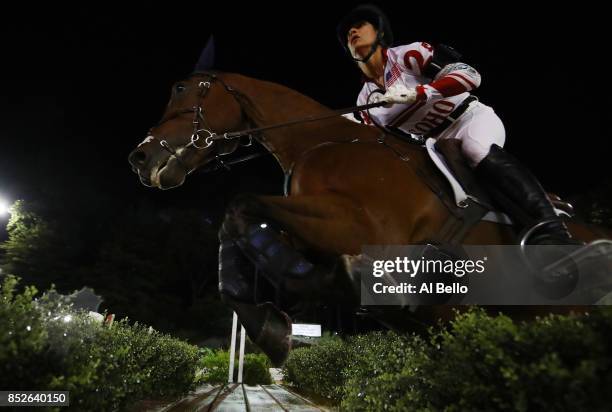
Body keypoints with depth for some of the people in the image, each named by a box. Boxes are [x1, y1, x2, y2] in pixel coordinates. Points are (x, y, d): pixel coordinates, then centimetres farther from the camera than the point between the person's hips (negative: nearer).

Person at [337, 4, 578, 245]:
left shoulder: (407, 55, -10)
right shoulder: (364, 102, 6)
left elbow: (470, 76, -20)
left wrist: (416, 93, -31)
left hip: (471, 118, -6)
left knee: (479, 151, -36)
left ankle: (551, 230, -41)